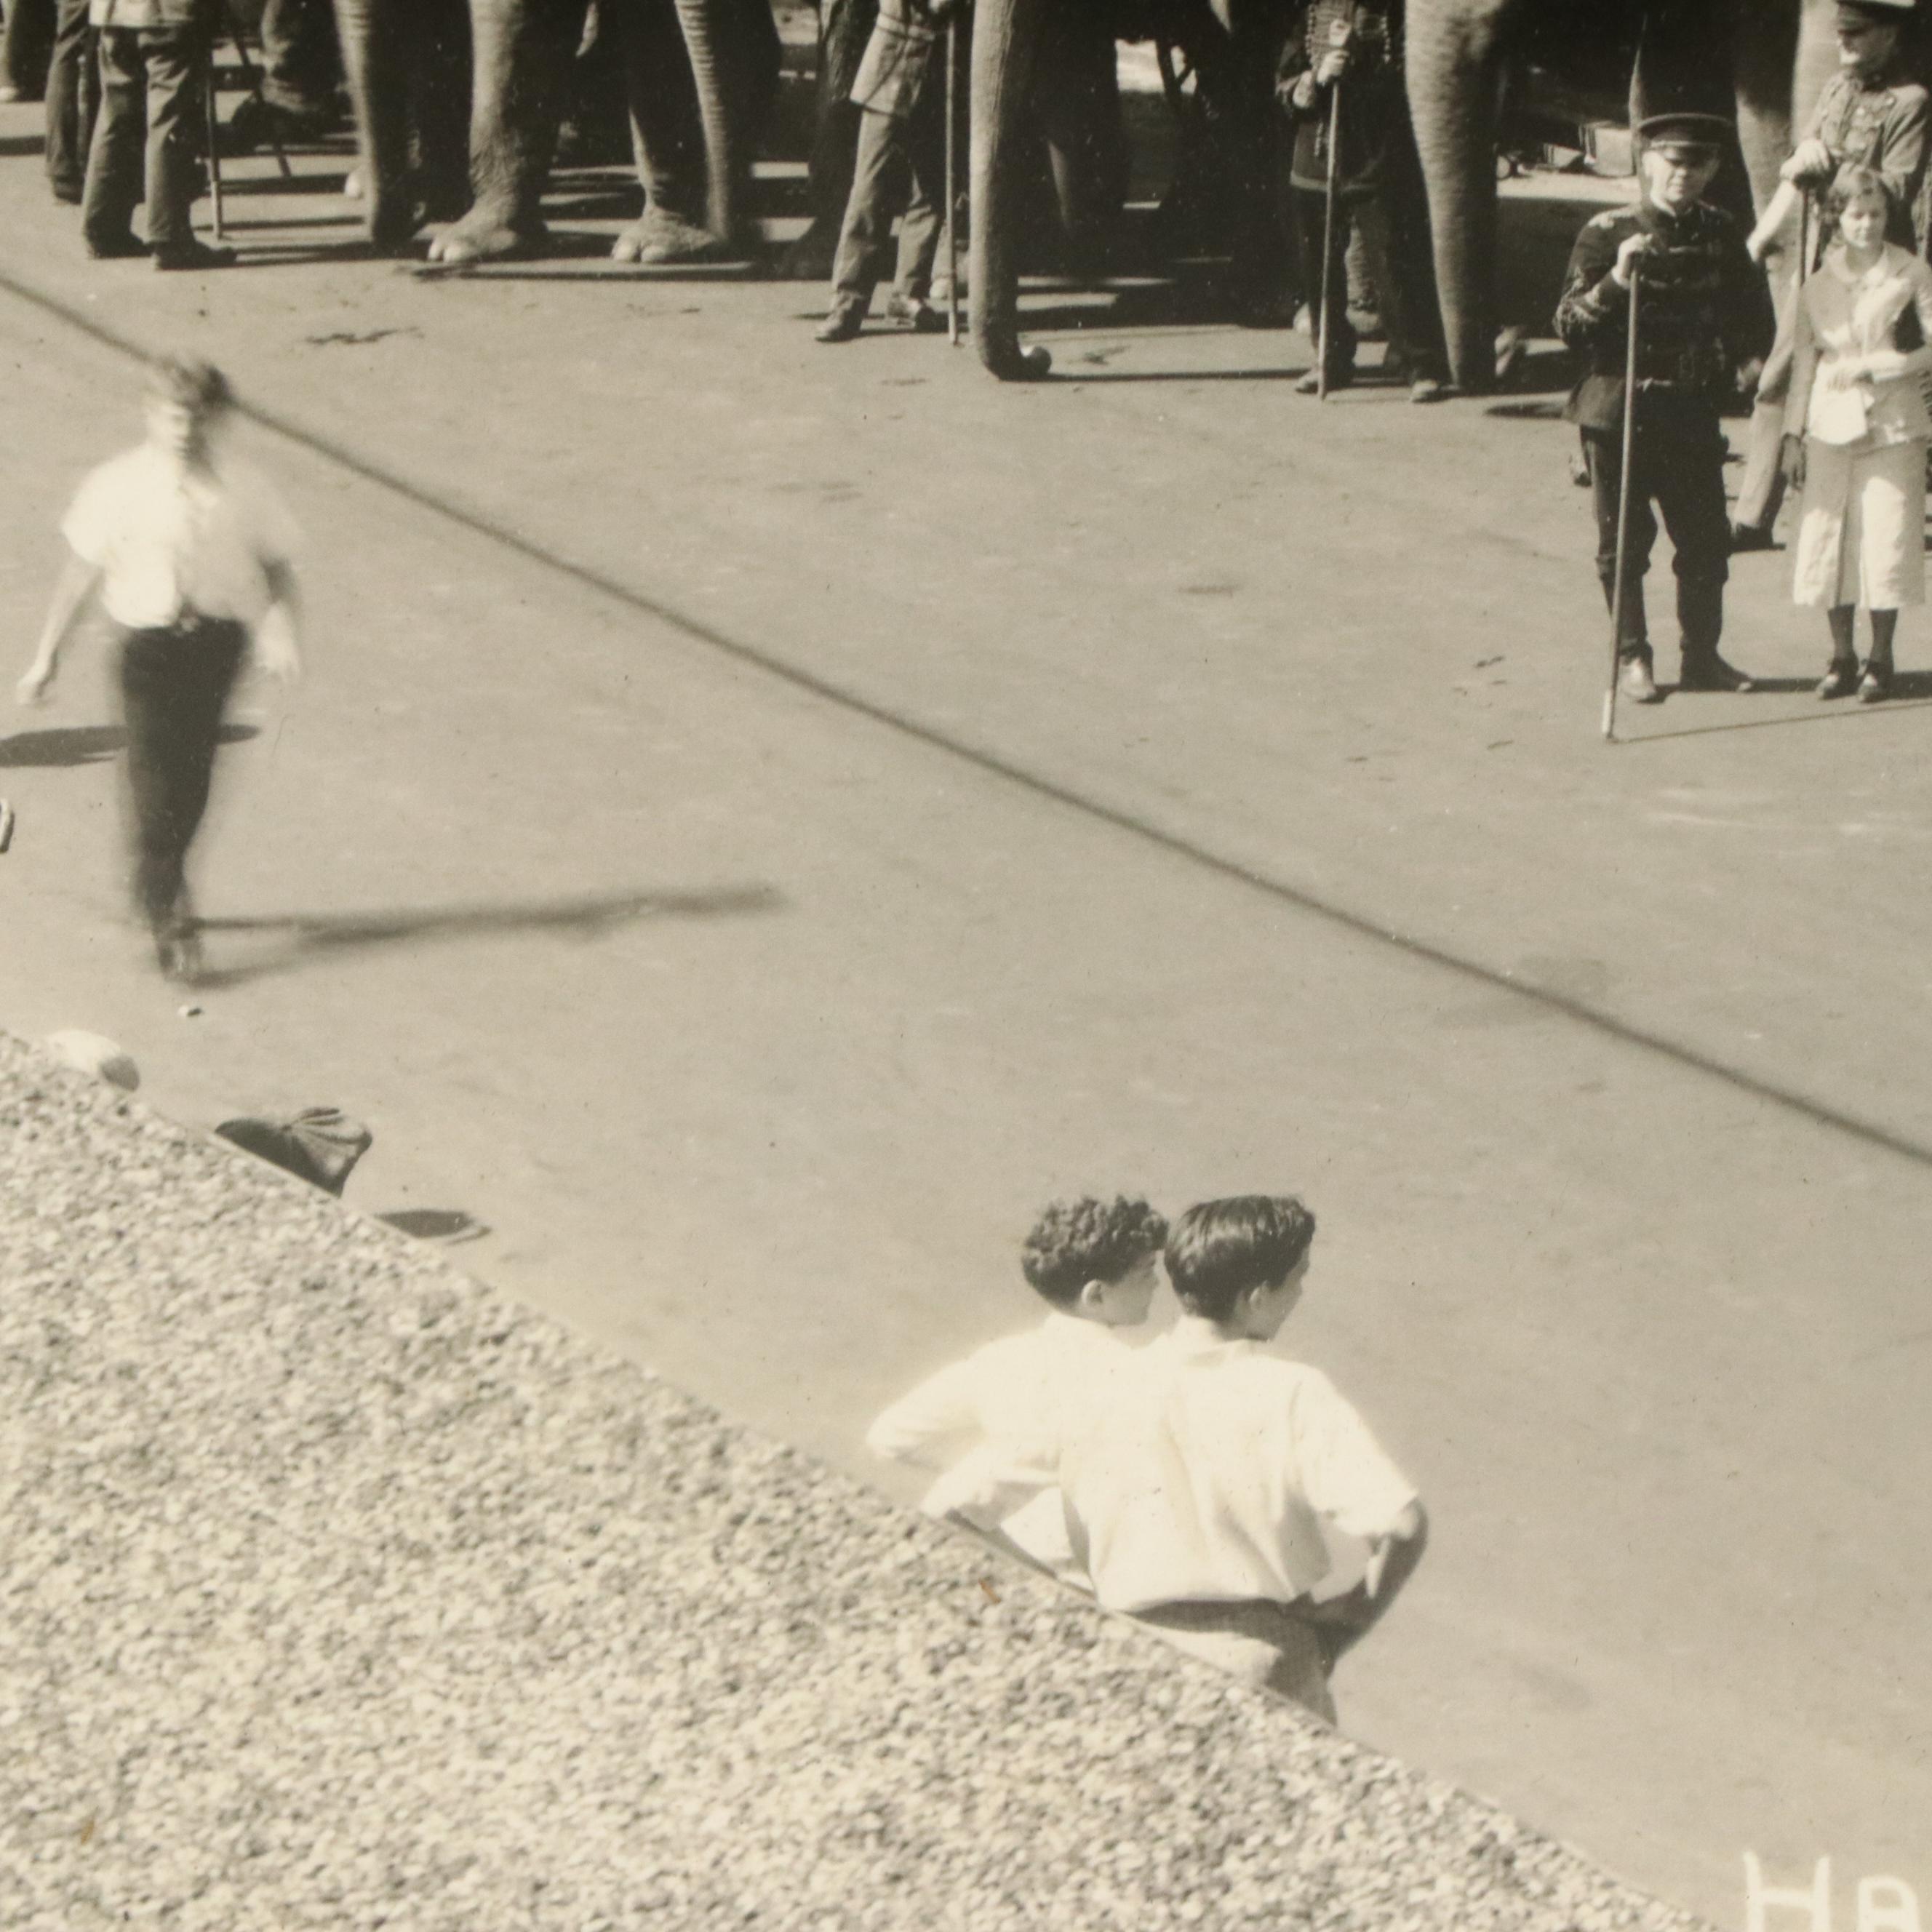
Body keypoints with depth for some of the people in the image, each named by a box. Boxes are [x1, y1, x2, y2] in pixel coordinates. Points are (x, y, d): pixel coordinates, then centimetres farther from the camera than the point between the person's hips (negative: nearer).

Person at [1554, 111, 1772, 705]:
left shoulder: (1720, 233, 5)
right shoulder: (1606, 234, -9)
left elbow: (1750, 308, 21)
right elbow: (1570, 324, -12)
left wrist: (1749, 356, 3)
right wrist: (1616, 281, -27)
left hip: (1693, 410, 4)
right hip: (1620, 407, -4)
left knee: (1707, 538, 8)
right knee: (1624, 543, 5)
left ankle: (1702, 656, 21)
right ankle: (1631, 659, 16)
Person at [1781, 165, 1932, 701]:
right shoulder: (1820, 285, 8)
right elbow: (1804, 361, 11)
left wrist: (1873, 365, -13)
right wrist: (1793, 435, 7)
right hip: (1832, 424, 2)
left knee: (1887, 541, -4)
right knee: (1828, 539, 1)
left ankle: (1880, 659, 9)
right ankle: (1842, 657, 13)